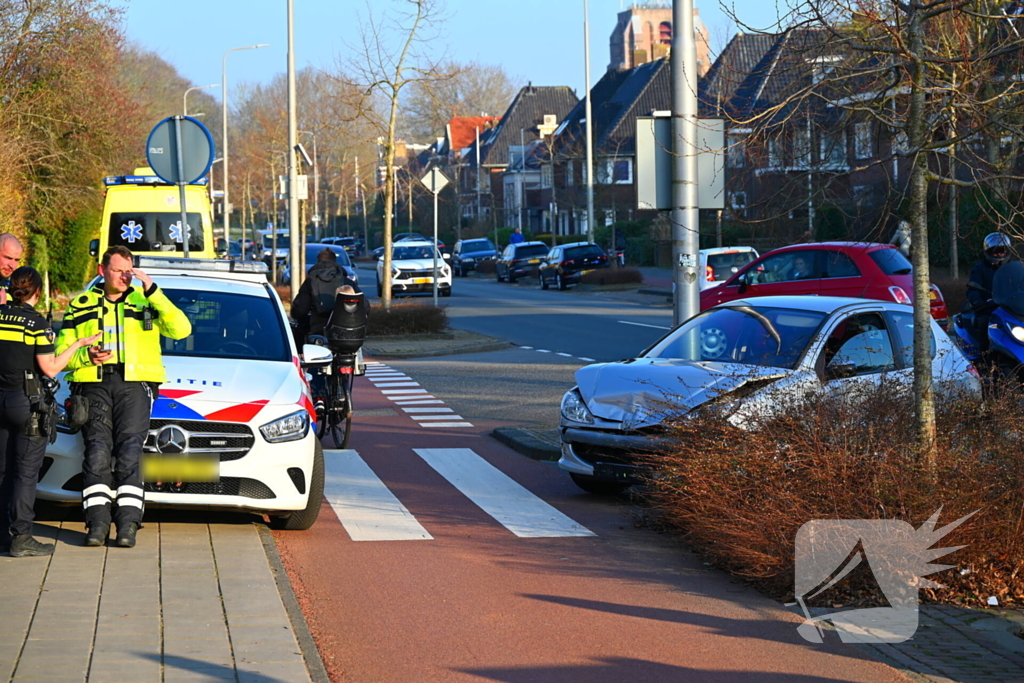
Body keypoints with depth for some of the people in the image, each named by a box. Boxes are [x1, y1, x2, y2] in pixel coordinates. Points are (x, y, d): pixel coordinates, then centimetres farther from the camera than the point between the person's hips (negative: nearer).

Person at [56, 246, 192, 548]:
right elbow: (61, 353, 14)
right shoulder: (80, 306, 17)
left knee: (129, 450, -11)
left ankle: (128, 523, -13)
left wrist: (152, 291, -8)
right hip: (93, 384, 1)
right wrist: (86, 356, -7)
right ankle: (98, 521, -12)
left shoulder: (145, 302, 14)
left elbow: (181, 329, -3)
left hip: (135, 384, -1)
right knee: (97, 449, -11)